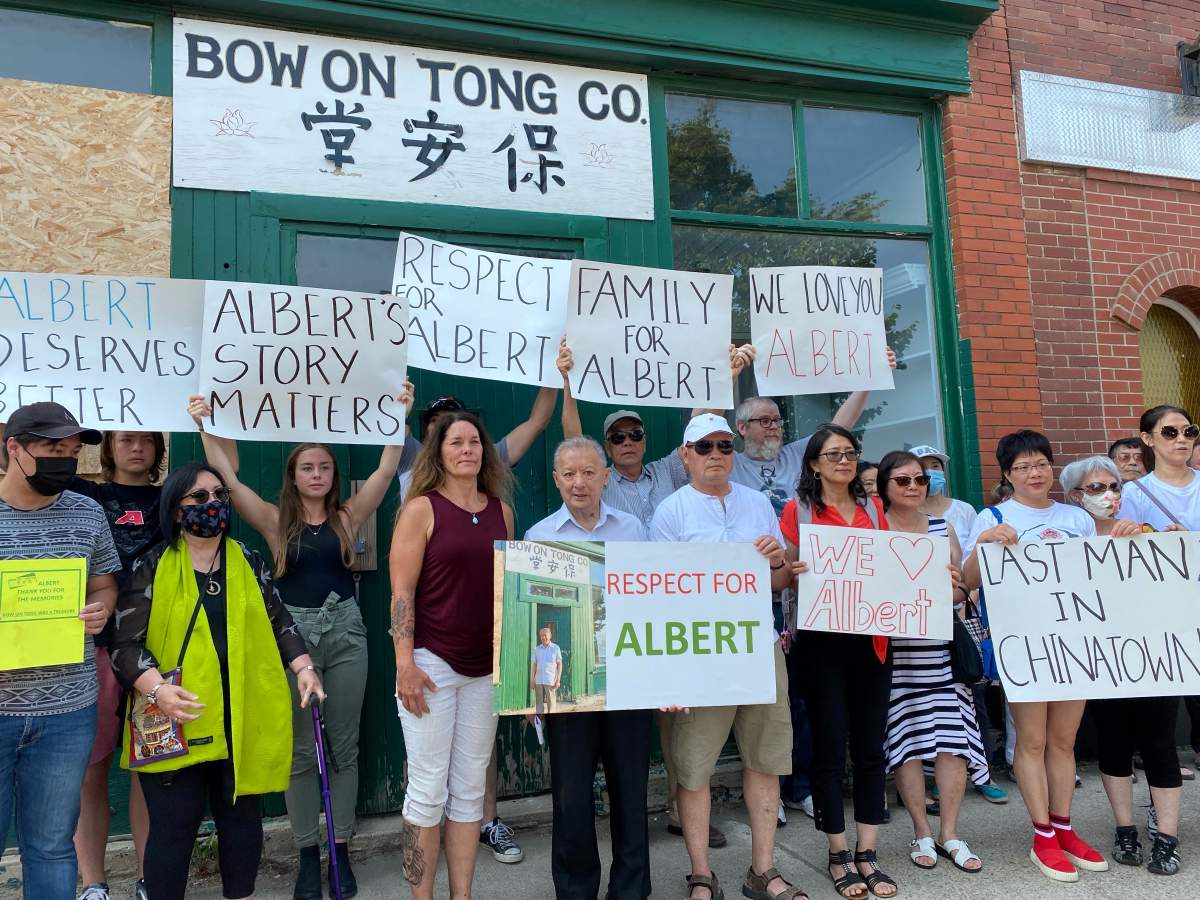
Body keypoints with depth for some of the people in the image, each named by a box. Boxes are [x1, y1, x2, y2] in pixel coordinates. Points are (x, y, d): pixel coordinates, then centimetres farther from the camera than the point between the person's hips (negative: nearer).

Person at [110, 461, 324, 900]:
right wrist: (157, 689, -19)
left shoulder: (250, 562, 9)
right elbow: (126, 642, -5)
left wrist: (304, 668, 2)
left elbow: (279, 623, 13)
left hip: (245, 722, 3)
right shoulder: (151, 568, -1)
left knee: (242, 819, 13)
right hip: (177, 723, -3)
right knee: (173, 826, 4)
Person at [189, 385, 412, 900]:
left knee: (344, 745, 7)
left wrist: (399, 415, -10)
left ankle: (341, 849, 19)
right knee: (299, 749, 7)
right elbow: (227, 478, -4)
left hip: (345, 632, 1)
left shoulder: (348, 516, 3)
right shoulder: (276, 521, 1)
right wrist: (206, 426, -11)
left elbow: (385, 471, -5)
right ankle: (308, 853, 19)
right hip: (293, 634, -1)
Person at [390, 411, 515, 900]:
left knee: (470, 791, 11)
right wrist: (404, 663, -16)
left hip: (485, 668, 5)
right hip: (432, 663, -4)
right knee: (428, 791, 1)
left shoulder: (501, 510, 8)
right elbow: (402, 592, -9)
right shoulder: (421, 508, -6)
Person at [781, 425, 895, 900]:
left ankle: (867, 855, 20)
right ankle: (838, 856, 17)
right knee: (830, 747, 3)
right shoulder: (798, 509, -1)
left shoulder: (874, 507, 11)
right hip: (822, 641, -4)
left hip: (871, 639, 4)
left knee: (871, 746, 8)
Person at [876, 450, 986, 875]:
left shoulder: (943, 528, 10)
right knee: (906, 738, 3)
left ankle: (949, 833, 15)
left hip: (941, 648, 3)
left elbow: (960, 591, 11)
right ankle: (922, 831, 18)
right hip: (893, 651, -3)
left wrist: (951, 584, -10)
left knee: (953, 737, 1)